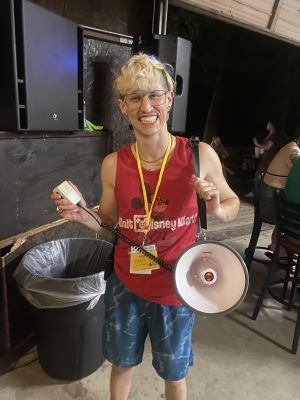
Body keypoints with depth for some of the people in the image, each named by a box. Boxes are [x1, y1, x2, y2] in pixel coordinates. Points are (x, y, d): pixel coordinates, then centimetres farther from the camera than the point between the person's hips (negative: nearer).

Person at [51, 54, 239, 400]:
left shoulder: (200, 156, -16)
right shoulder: (113, 164, -10)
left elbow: (232, 202, 0)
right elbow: (111, 223, 3)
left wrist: (217, 210, -21)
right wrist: (81, 215, -15)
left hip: (176, 289, -1)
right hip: (125, 285, 2)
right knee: (121, 362, 27)